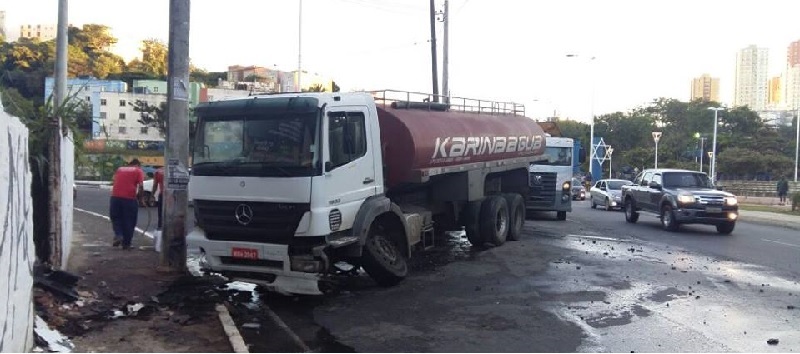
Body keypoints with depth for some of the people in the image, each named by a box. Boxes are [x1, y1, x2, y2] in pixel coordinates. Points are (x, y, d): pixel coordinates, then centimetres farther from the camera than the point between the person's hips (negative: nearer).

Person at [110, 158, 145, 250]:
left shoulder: (120, 169, 19)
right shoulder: (138, 171, 7)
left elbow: (115, 182, 17)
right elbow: (140, 186, -5)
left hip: (115, 197, 3)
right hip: (130, 198, -3)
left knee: (116, 218, 19)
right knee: (129, 221, 8)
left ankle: (118, 235, -2)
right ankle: (126, 244, 12)